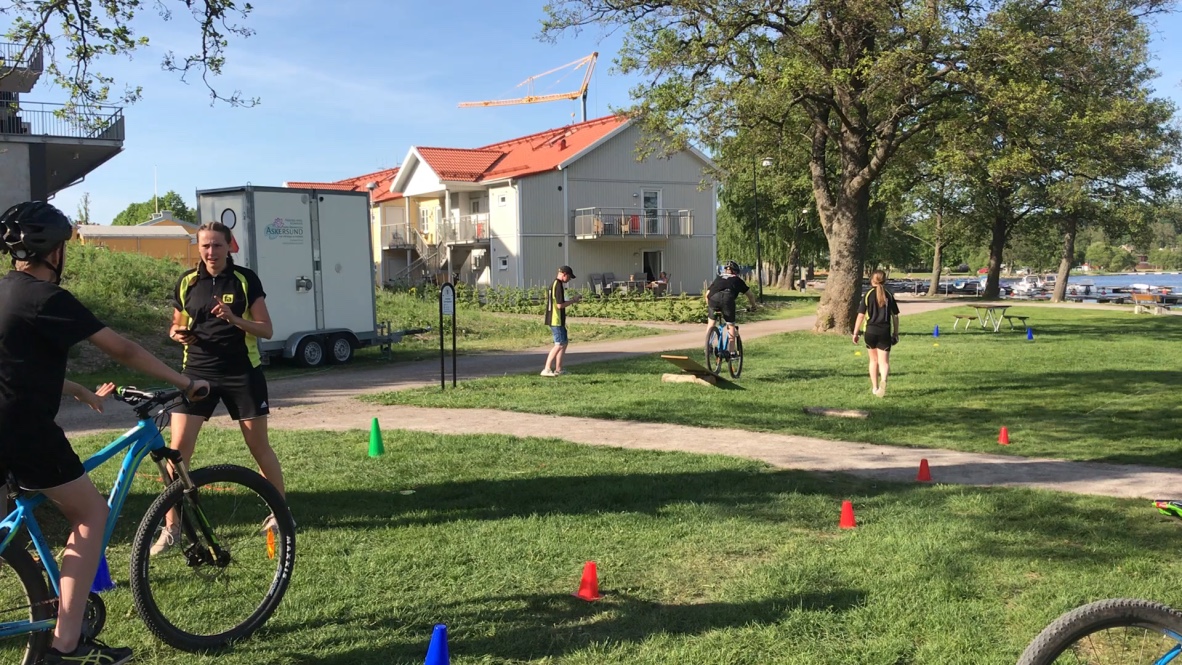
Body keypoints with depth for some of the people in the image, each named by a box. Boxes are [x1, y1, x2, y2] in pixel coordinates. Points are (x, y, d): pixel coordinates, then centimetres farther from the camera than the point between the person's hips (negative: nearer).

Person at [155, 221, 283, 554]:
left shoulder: (246, 279, -3)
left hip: (242, 372, -2)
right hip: (197, 372, 2)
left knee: (259, 446, 7)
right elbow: (178, 325, 17)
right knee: (178, 448, -6)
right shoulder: (187, 282, 4)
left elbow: (266, 330, -5)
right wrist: (178, 334, -7)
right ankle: (171, 528, 7)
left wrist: (234, 319, -22)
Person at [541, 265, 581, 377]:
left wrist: (571, 299, 14)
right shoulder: (559, 286, -17)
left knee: (564, 342, 15)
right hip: (556, 320, -10)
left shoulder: (553, 284, 15)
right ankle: (546, 369, -10)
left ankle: (558, 369, 18)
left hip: (555, 320, 10)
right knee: (559, 345, -9)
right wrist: (573, 300, -10)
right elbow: (560, 305, -22)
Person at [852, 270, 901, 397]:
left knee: (874, 360, 17)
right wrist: (896, 333, 16)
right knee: (884, 361, -1)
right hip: (885, 332, 0)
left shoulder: (868, 295, -2)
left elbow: (861, 315, -5)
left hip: (870, 331, 0)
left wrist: (856, 333, 2)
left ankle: (875, 387, 23)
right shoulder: (889, 295, 3)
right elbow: (895, 316, 6)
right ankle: (883, 380, -30)